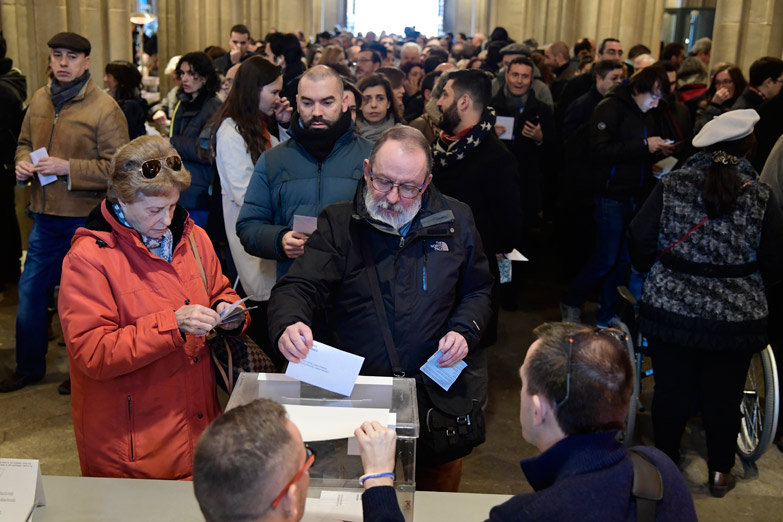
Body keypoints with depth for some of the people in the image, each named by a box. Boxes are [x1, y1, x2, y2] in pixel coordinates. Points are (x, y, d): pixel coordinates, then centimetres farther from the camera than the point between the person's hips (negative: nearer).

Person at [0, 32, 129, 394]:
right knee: (30, 291, 14)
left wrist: (68, 168, -21)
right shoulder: (39, 99, 7)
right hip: (45, 216, 6)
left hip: (85, 218, -6)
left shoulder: (104, 108, -12)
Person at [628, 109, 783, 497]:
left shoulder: (672, 186, -6)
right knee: (724, 398, 14)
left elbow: (640, 241, -5)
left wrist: (657, 273, 15)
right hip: (736, 316, 0)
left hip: (670, 308, 1)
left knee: (671, 390, 15)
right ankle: (720, 472, 30)